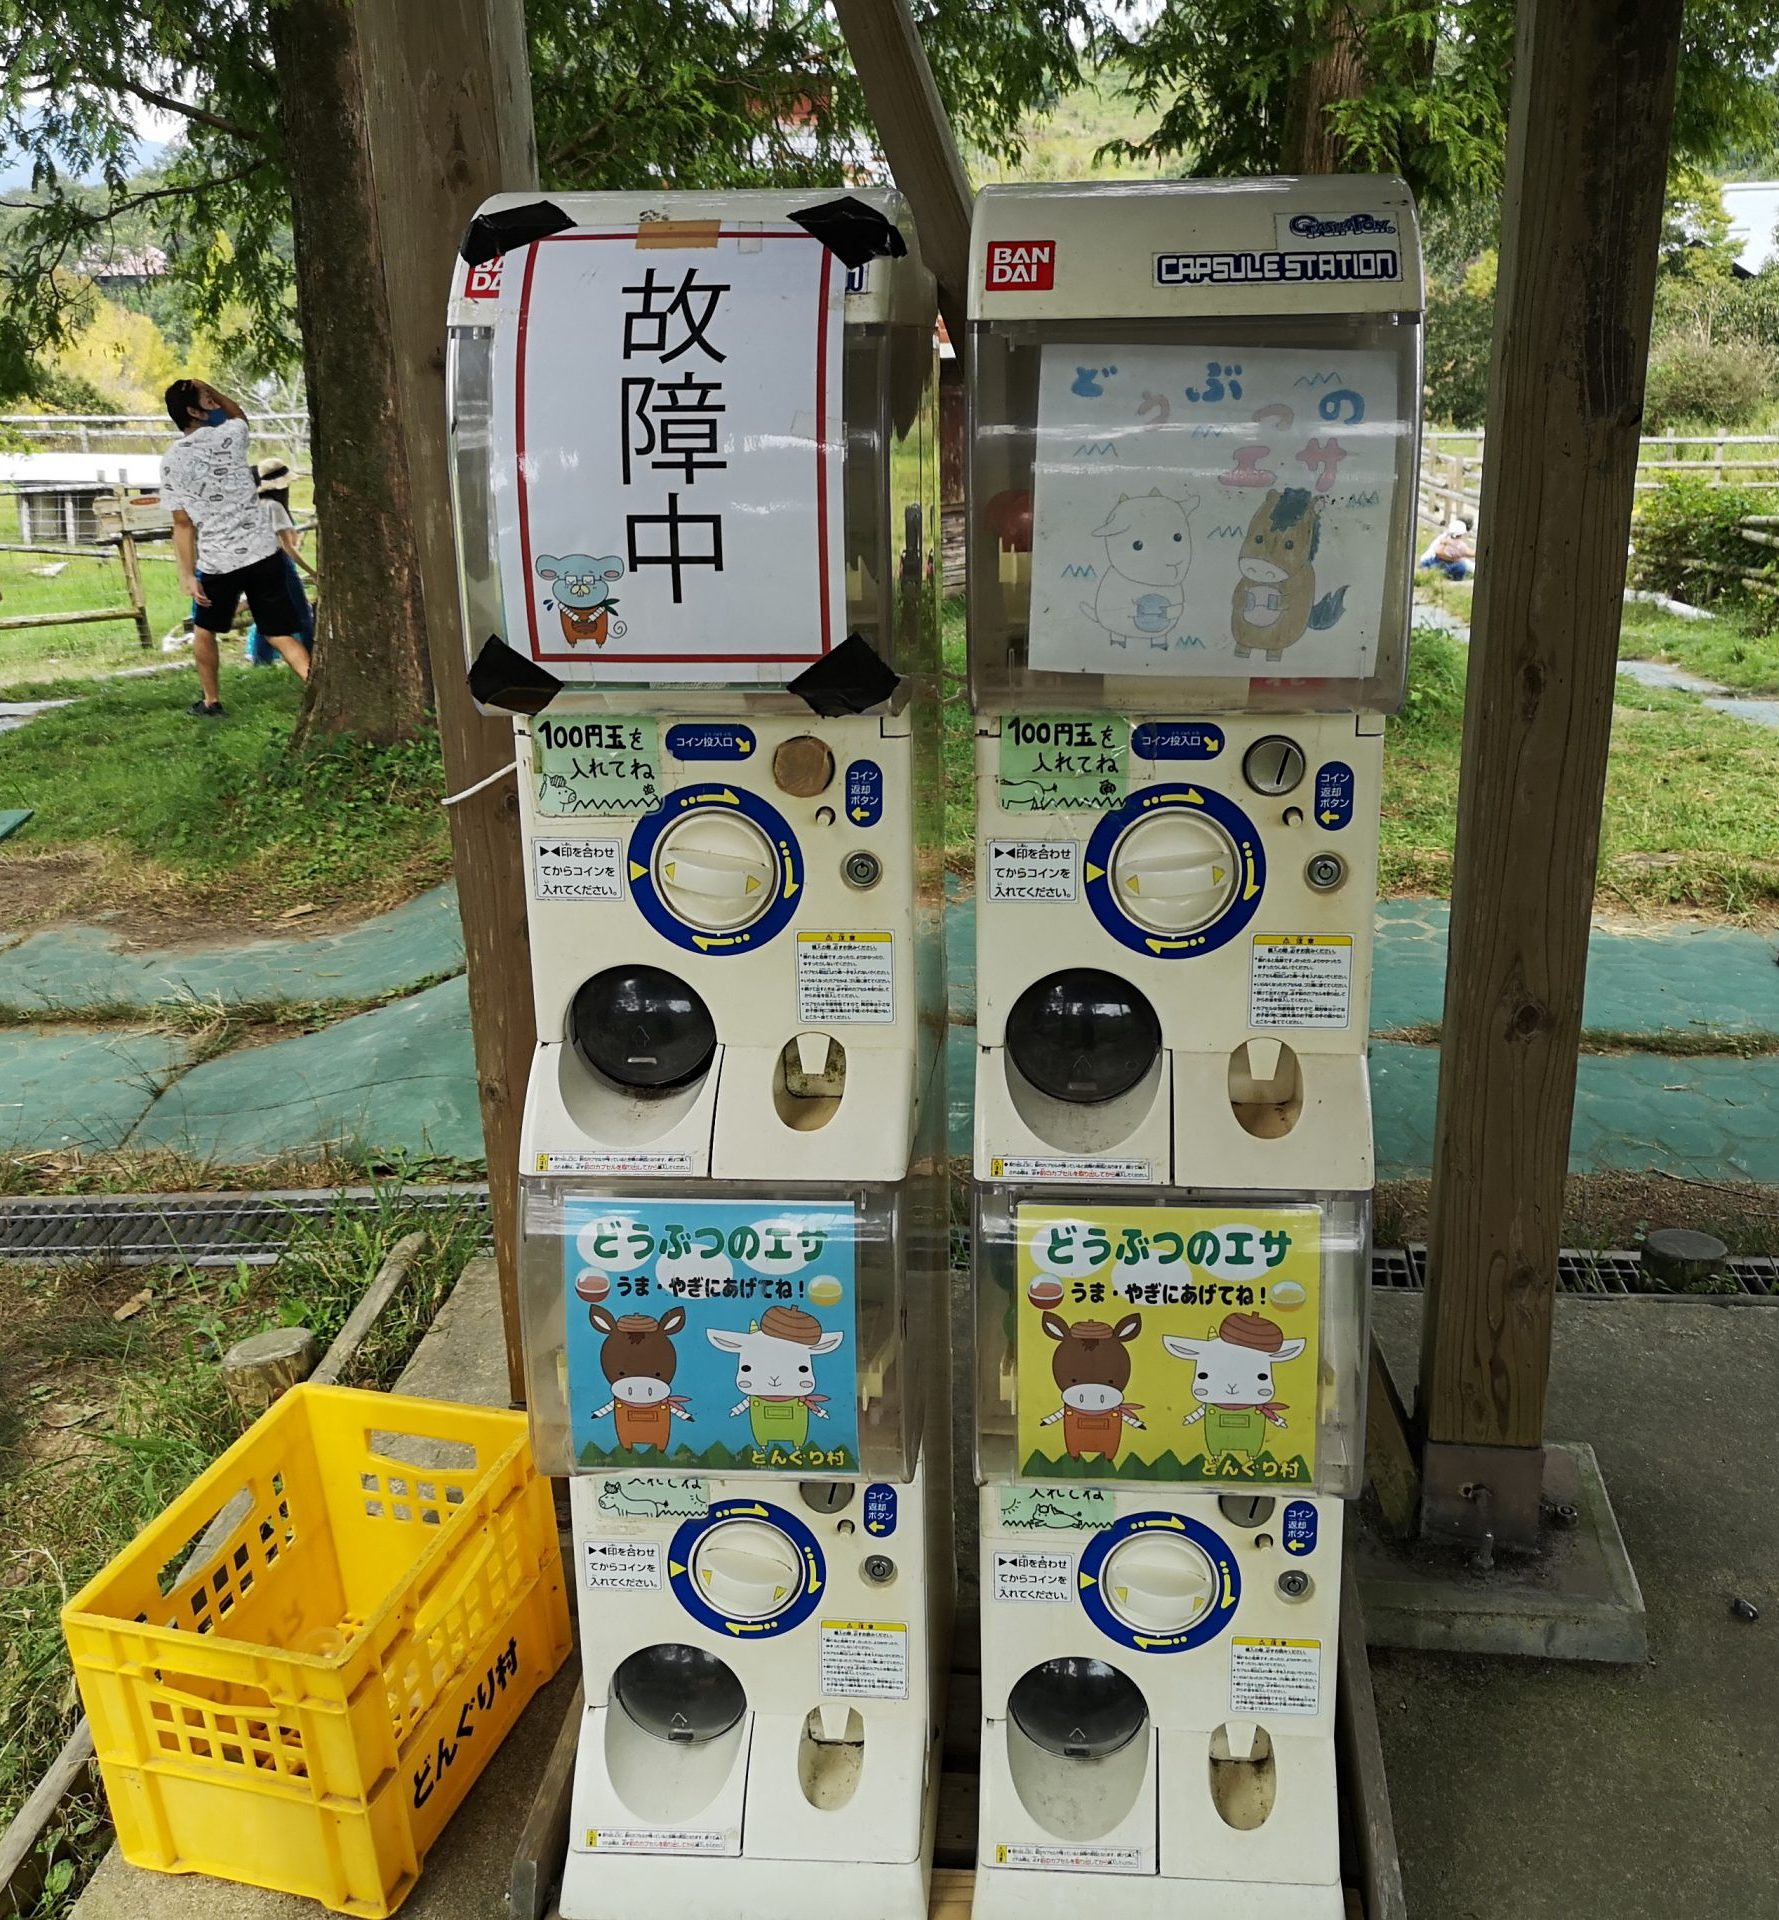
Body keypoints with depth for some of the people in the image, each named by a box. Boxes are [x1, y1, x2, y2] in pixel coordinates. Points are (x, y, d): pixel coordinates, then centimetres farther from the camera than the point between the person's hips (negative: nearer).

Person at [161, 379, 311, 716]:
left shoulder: (171, 460, -2)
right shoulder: (230, 436, 0)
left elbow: (183, 524, -3)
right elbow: (239, 415, 28)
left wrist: (187, 575, 0)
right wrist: (210, 389, 16)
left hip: (217, 562, -1)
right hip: (263, 553, 1)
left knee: (204, 630, 23)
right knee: (281, 634, 3)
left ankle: (211, 701, 30)